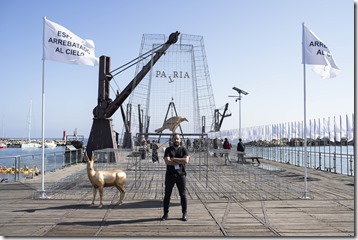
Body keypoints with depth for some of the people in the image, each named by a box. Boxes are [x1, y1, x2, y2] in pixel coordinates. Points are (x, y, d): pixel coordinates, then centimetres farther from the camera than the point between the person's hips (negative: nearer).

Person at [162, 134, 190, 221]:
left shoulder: (183, 149, 4)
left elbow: (186, 160, -13)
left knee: (183, 195, 4)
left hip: (181, 175, 0)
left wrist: (174, 159, -11)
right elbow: (167, 161, -13)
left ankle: (184, 214, 13)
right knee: (167, 195, 4)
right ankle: (165, 214, 14)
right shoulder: (168, 150, 3)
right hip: (170, 175, 0)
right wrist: (181, 161, -12)